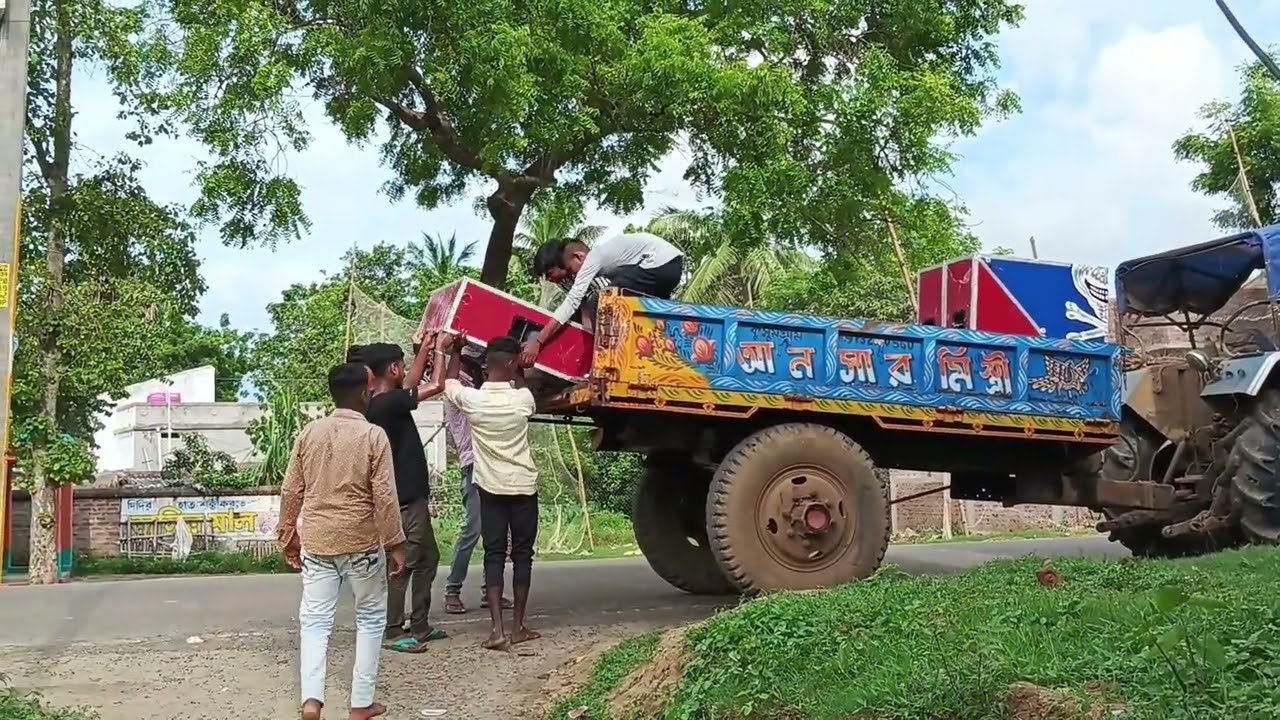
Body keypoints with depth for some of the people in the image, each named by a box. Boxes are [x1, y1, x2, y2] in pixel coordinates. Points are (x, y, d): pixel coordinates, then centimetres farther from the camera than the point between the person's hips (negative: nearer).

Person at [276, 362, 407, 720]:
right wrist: (396, 544, -4)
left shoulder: (309, 432, 3)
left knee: (315, 620, 7)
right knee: (370, 618, 11)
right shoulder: (373, 436, -9)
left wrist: (289, 535, 18)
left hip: (316, 541, 3)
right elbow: (384, 496, -11)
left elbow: (291, 491, 7)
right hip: (361, 542, -3)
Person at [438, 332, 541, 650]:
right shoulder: (523, 399, -11)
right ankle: (518, 626, 10)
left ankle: (497, 629, -8)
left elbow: (449, 383, 12)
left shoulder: (472, 399, -10)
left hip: (490, 487, 1)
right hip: (523, 486, -1)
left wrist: (454, 352, 24)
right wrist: (517, 375, 30)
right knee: (522, 555, 8)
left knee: (494, 555, 2)